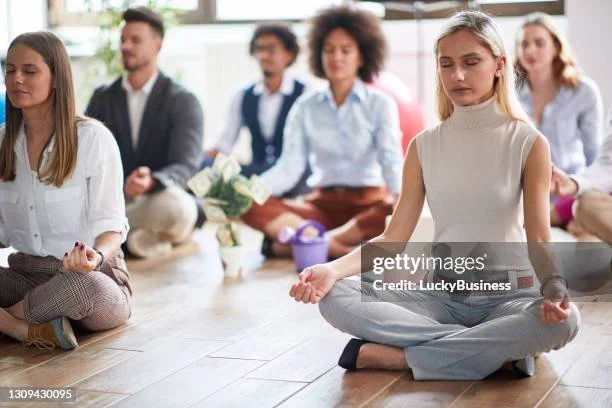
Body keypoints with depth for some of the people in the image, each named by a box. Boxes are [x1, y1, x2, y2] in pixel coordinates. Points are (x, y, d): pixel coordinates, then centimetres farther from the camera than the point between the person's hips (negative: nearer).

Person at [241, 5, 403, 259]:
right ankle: (335, 247, -35)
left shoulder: (380, 104, 2)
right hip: (322, 205, 2)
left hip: (368, 204, -2)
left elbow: (390, 159, -11)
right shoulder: (305, 107, 8)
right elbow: (290, 167, -1)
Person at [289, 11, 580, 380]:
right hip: (439, 292, 2)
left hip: (507, 293, -2)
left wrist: (553, 282, -33)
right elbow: (394, 238, 0)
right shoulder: (423, 147, 5)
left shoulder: (529, 143, -3)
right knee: (335, 298, -21)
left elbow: (539, 238, -10)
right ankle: (501, 347, -21)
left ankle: (389, 355, -25)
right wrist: (334, 268, -19)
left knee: (563, 320, -37)